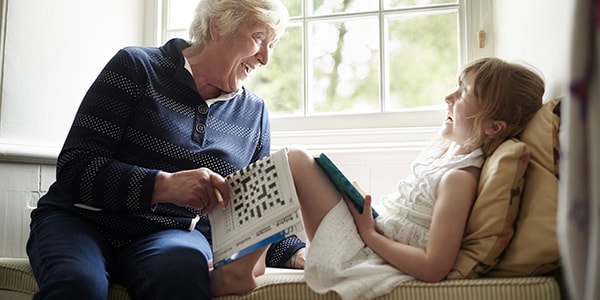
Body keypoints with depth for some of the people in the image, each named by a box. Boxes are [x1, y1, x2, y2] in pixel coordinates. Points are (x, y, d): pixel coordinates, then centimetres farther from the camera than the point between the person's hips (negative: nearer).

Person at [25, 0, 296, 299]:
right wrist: (164, 185, -26)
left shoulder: (254, 113, 8)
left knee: (183, 269, -34)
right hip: (80, 219, -1)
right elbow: (73, 167, -10)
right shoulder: (135, 67, -3)